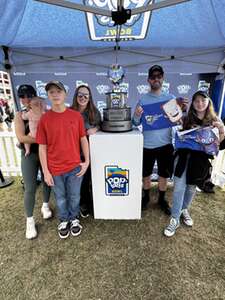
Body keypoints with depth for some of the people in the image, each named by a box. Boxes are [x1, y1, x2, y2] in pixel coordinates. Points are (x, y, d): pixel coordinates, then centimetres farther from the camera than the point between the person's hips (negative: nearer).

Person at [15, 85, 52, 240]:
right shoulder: (20, 116, -2)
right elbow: (21, 137, -14)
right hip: (29, 155, -1)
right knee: (30, 188, 1)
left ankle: (45, 205, 41)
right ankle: (30, 221, 20)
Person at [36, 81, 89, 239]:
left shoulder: (76, 116, -5)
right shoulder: (44, 119, -7)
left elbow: (83, 139, 1)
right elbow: (42, 147, -4)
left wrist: (87, 161, -2)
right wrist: (46, 171, -4)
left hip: (75, 167, 0)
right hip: (55, 169, 0)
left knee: (74, 196, 19)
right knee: (61, 198, 20)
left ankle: (74, 219, 46)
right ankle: (64, 220, 46)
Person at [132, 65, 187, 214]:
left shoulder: (171, 98, 4)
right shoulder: (143, 100, 0)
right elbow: (136, 123, -4)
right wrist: (137, 115, -24)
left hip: (166, 144, 2)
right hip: (148, 144, -1)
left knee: (164, 174, 14)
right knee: (146, 174, 13)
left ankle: (162, 199, 35)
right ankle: (146, 197, 36)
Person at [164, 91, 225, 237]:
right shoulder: (186, 119, 3)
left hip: (200, 158, 1)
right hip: (184, 155, -1)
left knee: (192, 187, 15)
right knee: (179, 186, -4)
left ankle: (185, 210, 40)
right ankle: (175, 219, 10)